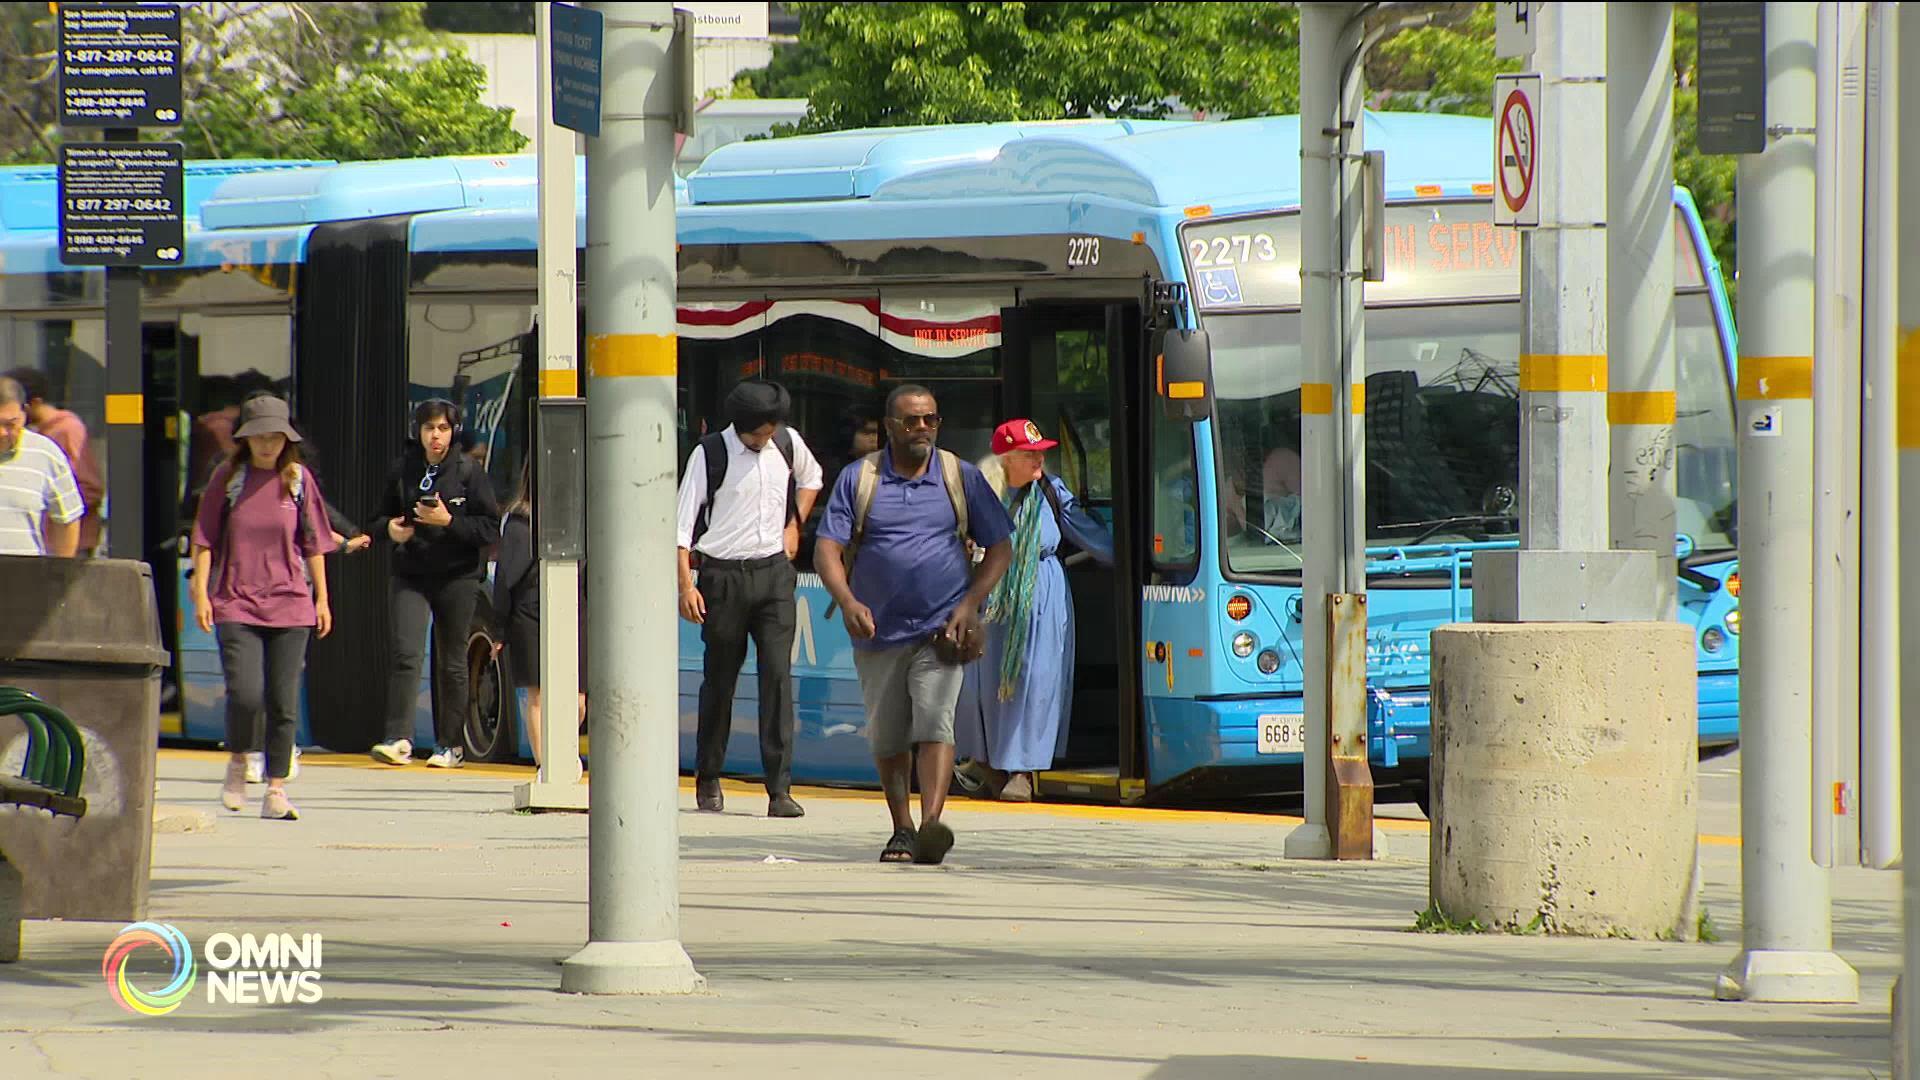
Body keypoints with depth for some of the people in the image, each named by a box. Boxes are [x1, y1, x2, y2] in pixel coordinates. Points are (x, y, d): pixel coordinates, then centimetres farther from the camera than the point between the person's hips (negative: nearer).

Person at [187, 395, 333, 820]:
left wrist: (321, 599, 11)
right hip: (236, 603, -2)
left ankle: (276, 790, 7)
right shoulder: (228, 477, 3)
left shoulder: (298, 479, 6)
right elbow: (205, 539, 6)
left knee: (284, 702, 0)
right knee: (245, 694, -14)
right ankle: (237, 762, 13)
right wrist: (201, 592, -2)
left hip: (290, 605, 2)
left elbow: (314, 543, 12)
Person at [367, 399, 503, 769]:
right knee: (406, 652, -14)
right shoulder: (401, 471, 6)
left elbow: (490, 530, -5)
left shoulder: (468, 472, -2)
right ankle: (399, 739, -19)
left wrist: (449, 522, -17)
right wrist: (389, 528, -6)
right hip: (411, 575, 1)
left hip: (457, 576, -1)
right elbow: (380, 520, 17)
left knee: (452, 662, 5)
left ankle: (451, 745, 15)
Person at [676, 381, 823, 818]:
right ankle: (707, 781, 23)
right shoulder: (710, 454, -9)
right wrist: (686, 586, -14)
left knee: (778, 673, -8)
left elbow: (810, 479, 27)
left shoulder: (787, 443, 4)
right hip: (723, 576, -3)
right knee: (720, 678, 6)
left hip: (774, 572, 3)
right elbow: (683, 523, -8)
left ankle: (780, 789, -10)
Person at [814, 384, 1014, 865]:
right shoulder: (858, 480, 4)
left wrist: (970, 604, -5)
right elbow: (827, 549, -2)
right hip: (879, 632, 2)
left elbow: (1000, 547, 9)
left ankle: (931, 825, -30)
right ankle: (901, 829, 27)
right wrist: (847, 602, -20)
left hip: (941, 629, -2)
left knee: (934, 723, -19)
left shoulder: (962, 478, 5)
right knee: (887, 738, 9)